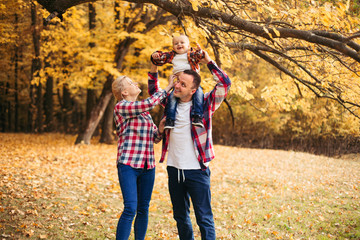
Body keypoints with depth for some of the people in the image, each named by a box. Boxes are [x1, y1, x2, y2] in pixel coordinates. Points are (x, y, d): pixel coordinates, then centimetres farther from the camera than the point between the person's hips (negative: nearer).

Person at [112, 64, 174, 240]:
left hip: (148, 165, 7)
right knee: (130, 209, -14)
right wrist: (167, 88, -5)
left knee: (143, 209, 9)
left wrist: (161, 129, -3)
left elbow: (156, 138, 19)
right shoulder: (121, 107, -4)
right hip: (128, 164, -7)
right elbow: (149, 102, -17)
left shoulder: (145, 111, 18)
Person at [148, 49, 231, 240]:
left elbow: (225, 83, -15)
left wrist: (208, 62, -11)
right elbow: (153, 92, 26)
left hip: (197, 171, -5)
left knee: (204, 218, 0)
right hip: (174, 169, 5)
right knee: (180, 217, 16)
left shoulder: (204, 104, -6)